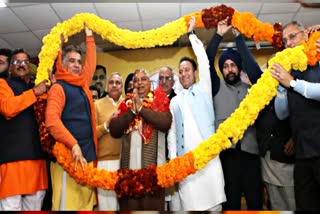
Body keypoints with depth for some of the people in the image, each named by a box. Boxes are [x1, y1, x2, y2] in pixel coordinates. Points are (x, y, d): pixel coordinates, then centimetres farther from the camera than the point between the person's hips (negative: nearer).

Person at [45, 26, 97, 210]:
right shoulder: (58, 88, -4)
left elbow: (91, 63, 28)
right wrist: (73, 144, -22)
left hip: (88, 155, 7)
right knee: (67, 204, -3)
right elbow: (52, 121, -17)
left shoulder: (83, 85, 16)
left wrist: (89, 36, 32)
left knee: (86, 203, 11)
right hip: (68, 156, -7)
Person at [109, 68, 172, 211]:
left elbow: (166, 123, -12)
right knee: (129, 204, 7)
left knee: (151, 203, 2)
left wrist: (141, 108, -9)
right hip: (129, 164, 3)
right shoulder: (126, 103, 13)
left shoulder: (159, 101, 7)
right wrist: (132, 111, -8)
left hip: (152, 164, -2)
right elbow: (114, 130, 3)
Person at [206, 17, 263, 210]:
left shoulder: (250, 88, 13)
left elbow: (255, 70, -3)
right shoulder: (218, 87, 11)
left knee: (255, 199, 4)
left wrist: (239, 37, 0)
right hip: (227, 148, -1)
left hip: (249, 148, 1)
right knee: (231, 200, 5)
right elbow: (207, 62, 0)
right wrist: (219, 35, -2)